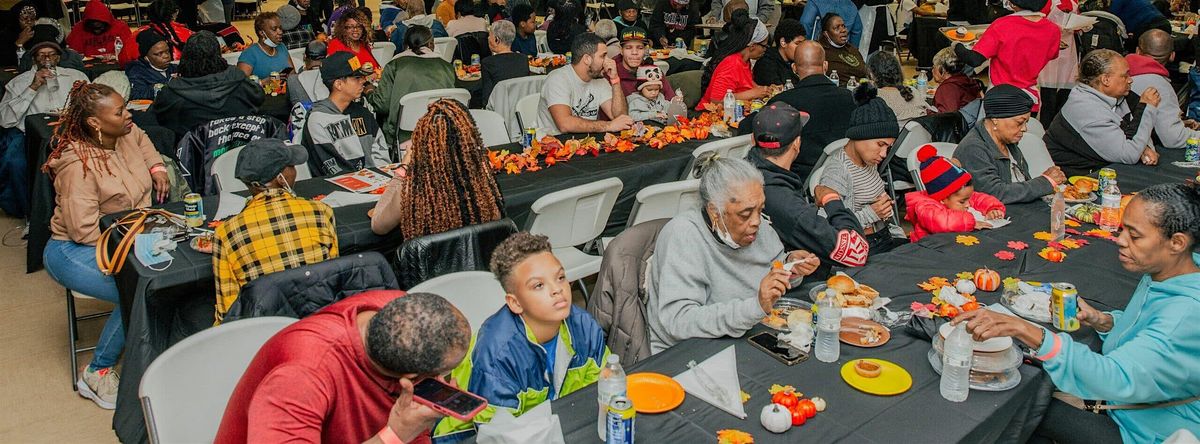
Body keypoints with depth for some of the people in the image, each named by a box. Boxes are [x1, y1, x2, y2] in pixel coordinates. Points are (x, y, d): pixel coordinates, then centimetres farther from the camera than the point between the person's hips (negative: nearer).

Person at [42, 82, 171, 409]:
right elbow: (85, 230, -24)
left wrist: (156, 166, 13)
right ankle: (97, 374, -9)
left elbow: (142, 140, 29)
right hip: (76, 251, -7)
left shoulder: (127, 135, 0)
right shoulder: (78, 166, -22)